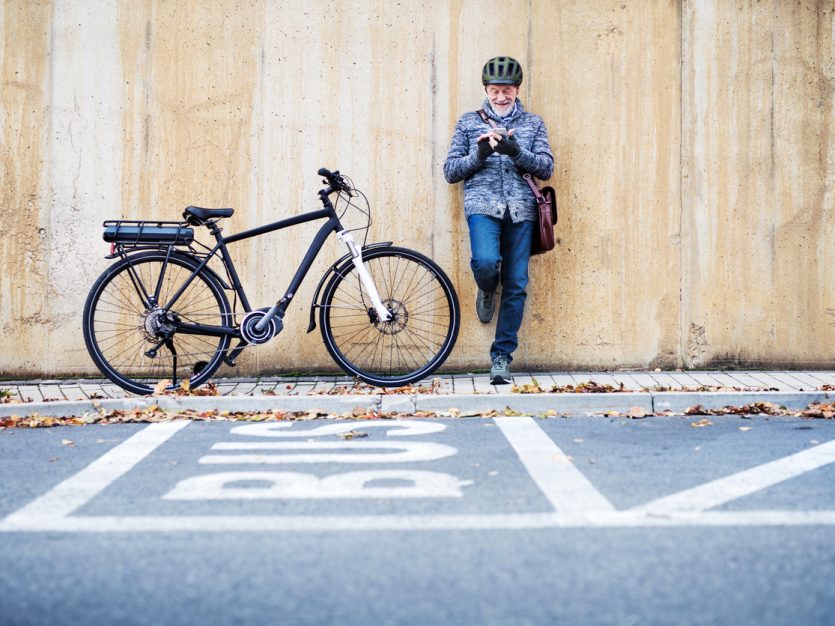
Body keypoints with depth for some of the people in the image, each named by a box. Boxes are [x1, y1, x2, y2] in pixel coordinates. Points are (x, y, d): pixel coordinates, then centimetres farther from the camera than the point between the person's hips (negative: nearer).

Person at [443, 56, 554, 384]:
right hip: (482, 205, -1)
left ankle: (501, 357, 9)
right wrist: (479, 154, -8)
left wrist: (516, 151, -12)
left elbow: (546, 167, 5)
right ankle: (486, 292, 11)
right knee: (486, 262, -28)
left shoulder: (533, 123, 16)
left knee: (516, 284, -1)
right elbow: (450, 171, 10)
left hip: (521, 209, 2)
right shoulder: (469, 122, 14)